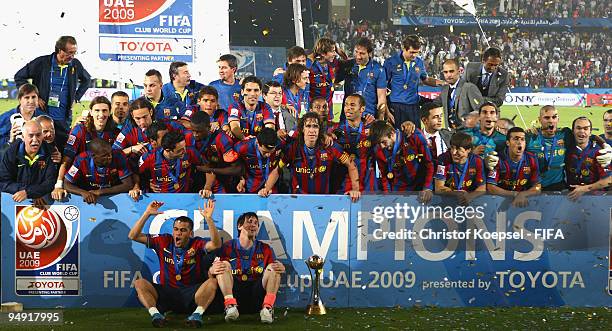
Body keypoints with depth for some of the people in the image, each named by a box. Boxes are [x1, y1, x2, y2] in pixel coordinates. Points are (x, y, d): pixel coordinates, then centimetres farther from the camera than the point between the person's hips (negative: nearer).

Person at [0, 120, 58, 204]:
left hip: (42, 200, 0)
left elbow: (51, 183, -7)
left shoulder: (49, 152, -3)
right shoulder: (11, 152, -3)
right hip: (15, 200, 0)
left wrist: (27, 192, -23)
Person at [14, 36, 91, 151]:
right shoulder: (42, 62, -6)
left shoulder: (75, 64, 4)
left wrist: (76, 97, 13)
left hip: (64, 120, 2)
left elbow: (86, 80, 24)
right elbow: (19, 77, 2)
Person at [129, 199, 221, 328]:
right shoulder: (164, 241, 3)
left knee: (212, 282, -28)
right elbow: (133, 236, 1)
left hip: (191, 294, -2)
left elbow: (216, 244, -23)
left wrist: (209, 219, -32)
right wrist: (147, 214, -10)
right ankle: (155, 313, -34)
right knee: (139, 283, -19)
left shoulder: (197, 244, -3)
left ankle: (198, 313, -36)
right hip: (166, 293, 2)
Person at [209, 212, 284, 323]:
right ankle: (230, 306, -38)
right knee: (224, 264, -18)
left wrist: (281, 269, -18)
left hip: (257, 296, 1)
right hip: (234, 292, -1)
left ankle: (267, 308, -33)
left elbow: (274, 271, 8)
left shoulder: (265, 249, 13)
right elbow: (210, 273, 0)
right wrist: (212, 270, -27)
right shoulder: (227, 247, 7)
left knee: (273, 267, -15)